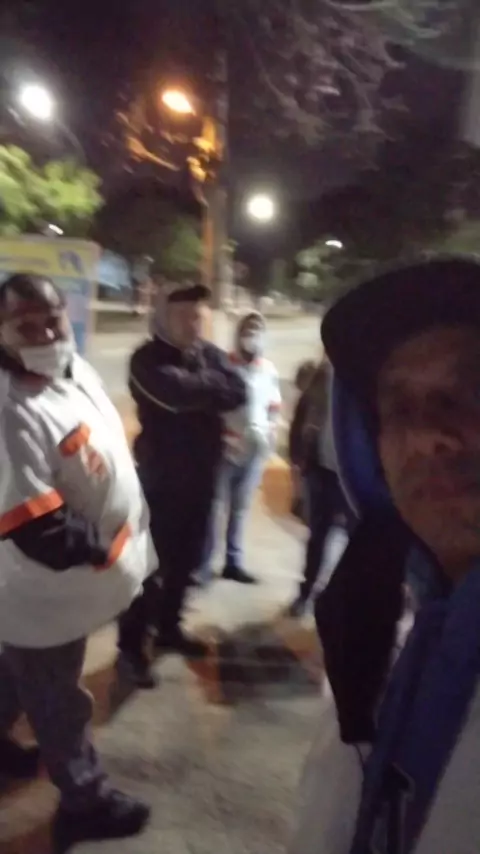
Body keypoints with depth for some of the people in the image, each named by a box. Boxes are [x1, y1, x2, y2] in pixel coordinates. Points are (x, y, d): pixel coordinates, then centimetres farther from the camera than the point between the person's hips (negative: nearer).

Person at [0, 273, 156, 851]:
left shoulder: (76, 370, -1)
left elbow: (113, 455, 11)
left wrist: (135, 536, 11)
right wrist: (100, 547, -17)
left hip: (88, 567, 8)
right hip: (47, 588, -8)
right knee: (57, 698, 16)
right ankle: (85, 800, 38)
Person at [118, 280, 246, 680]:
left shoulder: (211, 353, 4)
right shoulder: (148, 360, -13)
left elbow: (238, 392, -9)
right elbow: (178, 391, -30)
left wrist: (199, 392, -20)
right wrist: (214, 387, -13)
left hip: (202, 475, 6)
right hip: (161, 477, -6)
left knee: (185, 559, 17)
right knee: (151, 561, 2)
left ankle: (169, 627, 36)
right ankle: (132, 643, 20)